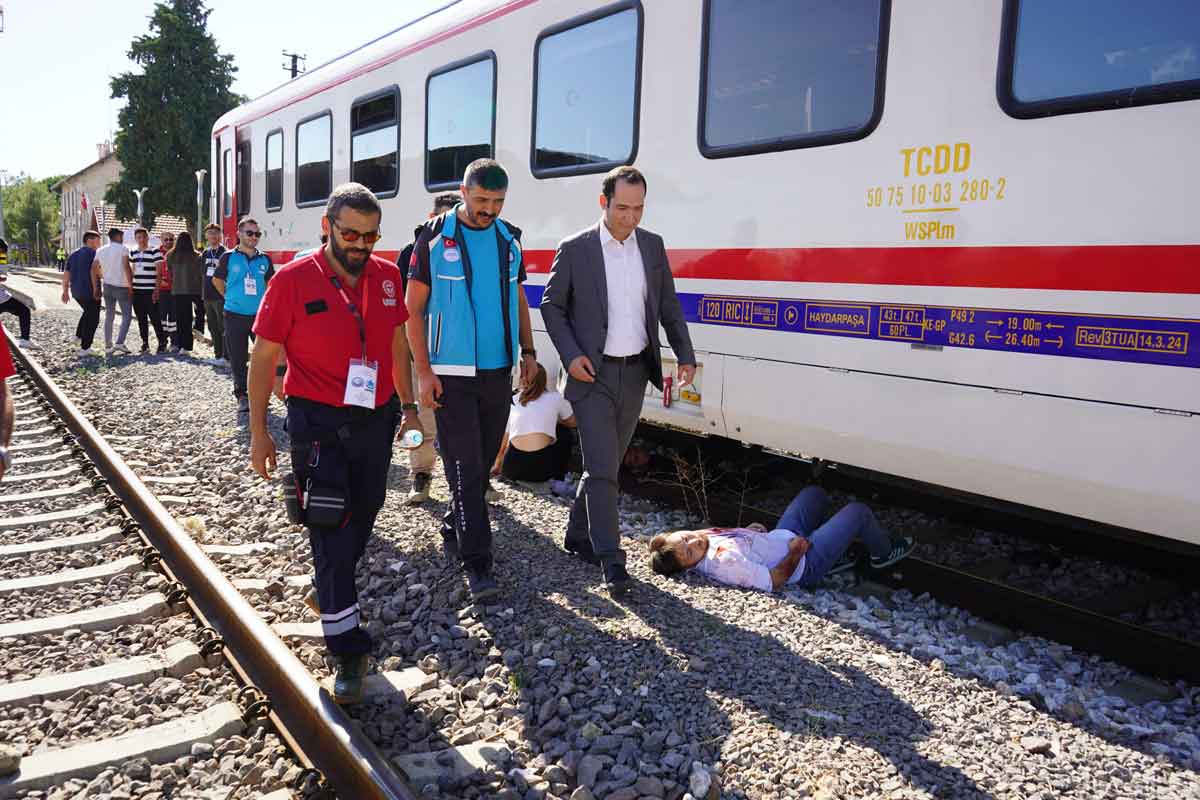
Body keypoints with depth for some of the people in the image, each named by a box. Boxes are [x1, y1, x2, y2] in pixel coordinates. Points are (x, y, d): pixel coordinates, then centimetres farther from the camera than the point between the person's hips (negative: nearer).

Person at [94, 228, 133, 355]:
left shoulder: (100, 251, 10)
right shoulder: (123, 249, -7)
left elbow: (94, 268, 8)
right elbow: (126, 267, -15)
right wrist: (131, 284, -10)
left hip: (107, 286, 6)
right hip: (122, 287, -6)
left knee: (109, 316, 12)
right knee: (127, 315, 0)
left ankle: (108, 345, 11)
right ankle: (119, 343, -14)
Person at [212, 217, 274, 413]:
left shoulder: (265, 259, 5)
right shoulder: (228, 257, -1)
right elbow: (217, 280, 13)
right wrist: (230, 298, 9)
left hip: (260, 314, 2)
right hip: (235, 315, -2)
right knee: (238, 358, 3)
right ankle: (241, 395, 13)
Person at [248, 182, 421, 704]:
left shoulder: (386, 276, 2)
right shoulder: (292, 280, -10)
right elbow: (264, 358, -5)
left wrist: (408, 406, 15)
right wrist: (259, 433, -6)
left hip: (376, 420, 5)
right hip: (319, 425, -5)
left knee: (362, 518, 19)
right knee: (330, 530, -2)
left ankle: (333, 590, 47)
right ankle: (348, 652, 7)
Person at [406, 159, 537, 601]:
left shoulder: (509, 238, 9)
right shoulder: (434, 237, -5)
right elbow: (413, 308, -5)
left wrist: (528, 352, 10)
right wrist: (423, 370, -11)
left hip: (499, 372, 5)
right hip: (451, 376, -5)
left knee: (483, 463, 12)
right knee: (465, 468, -5)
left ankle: (452, 532, 32)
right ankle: (477, 564, -1)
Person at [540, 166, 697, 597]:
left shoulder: (653, 245, 6)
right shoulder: (574, 249, -6)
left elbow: (669, 306, 13)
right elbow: (551, 306, 0)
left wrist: (685, 355, 7)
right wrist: (570, 355, -12)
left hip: (635, 372, 5)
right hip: (593, 374, -4)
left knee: (606, 464, 14)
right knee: (602, 469, -7)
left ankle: (578, 535, 30)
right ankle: (610, 560, 1)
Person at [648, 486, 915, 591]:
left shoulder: (706, 538, -11)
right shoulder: (726, 564, -37)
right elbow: (773, 582, -30)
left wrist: (752, 530, -6)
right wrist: (796, 552, -20)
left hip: (779, 536, 8)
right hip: (805, 564, -8)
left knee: (815, 492, 21)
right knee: (858, 512, -4)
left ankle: (834, 556, 30)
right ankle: (884, 552, 29)